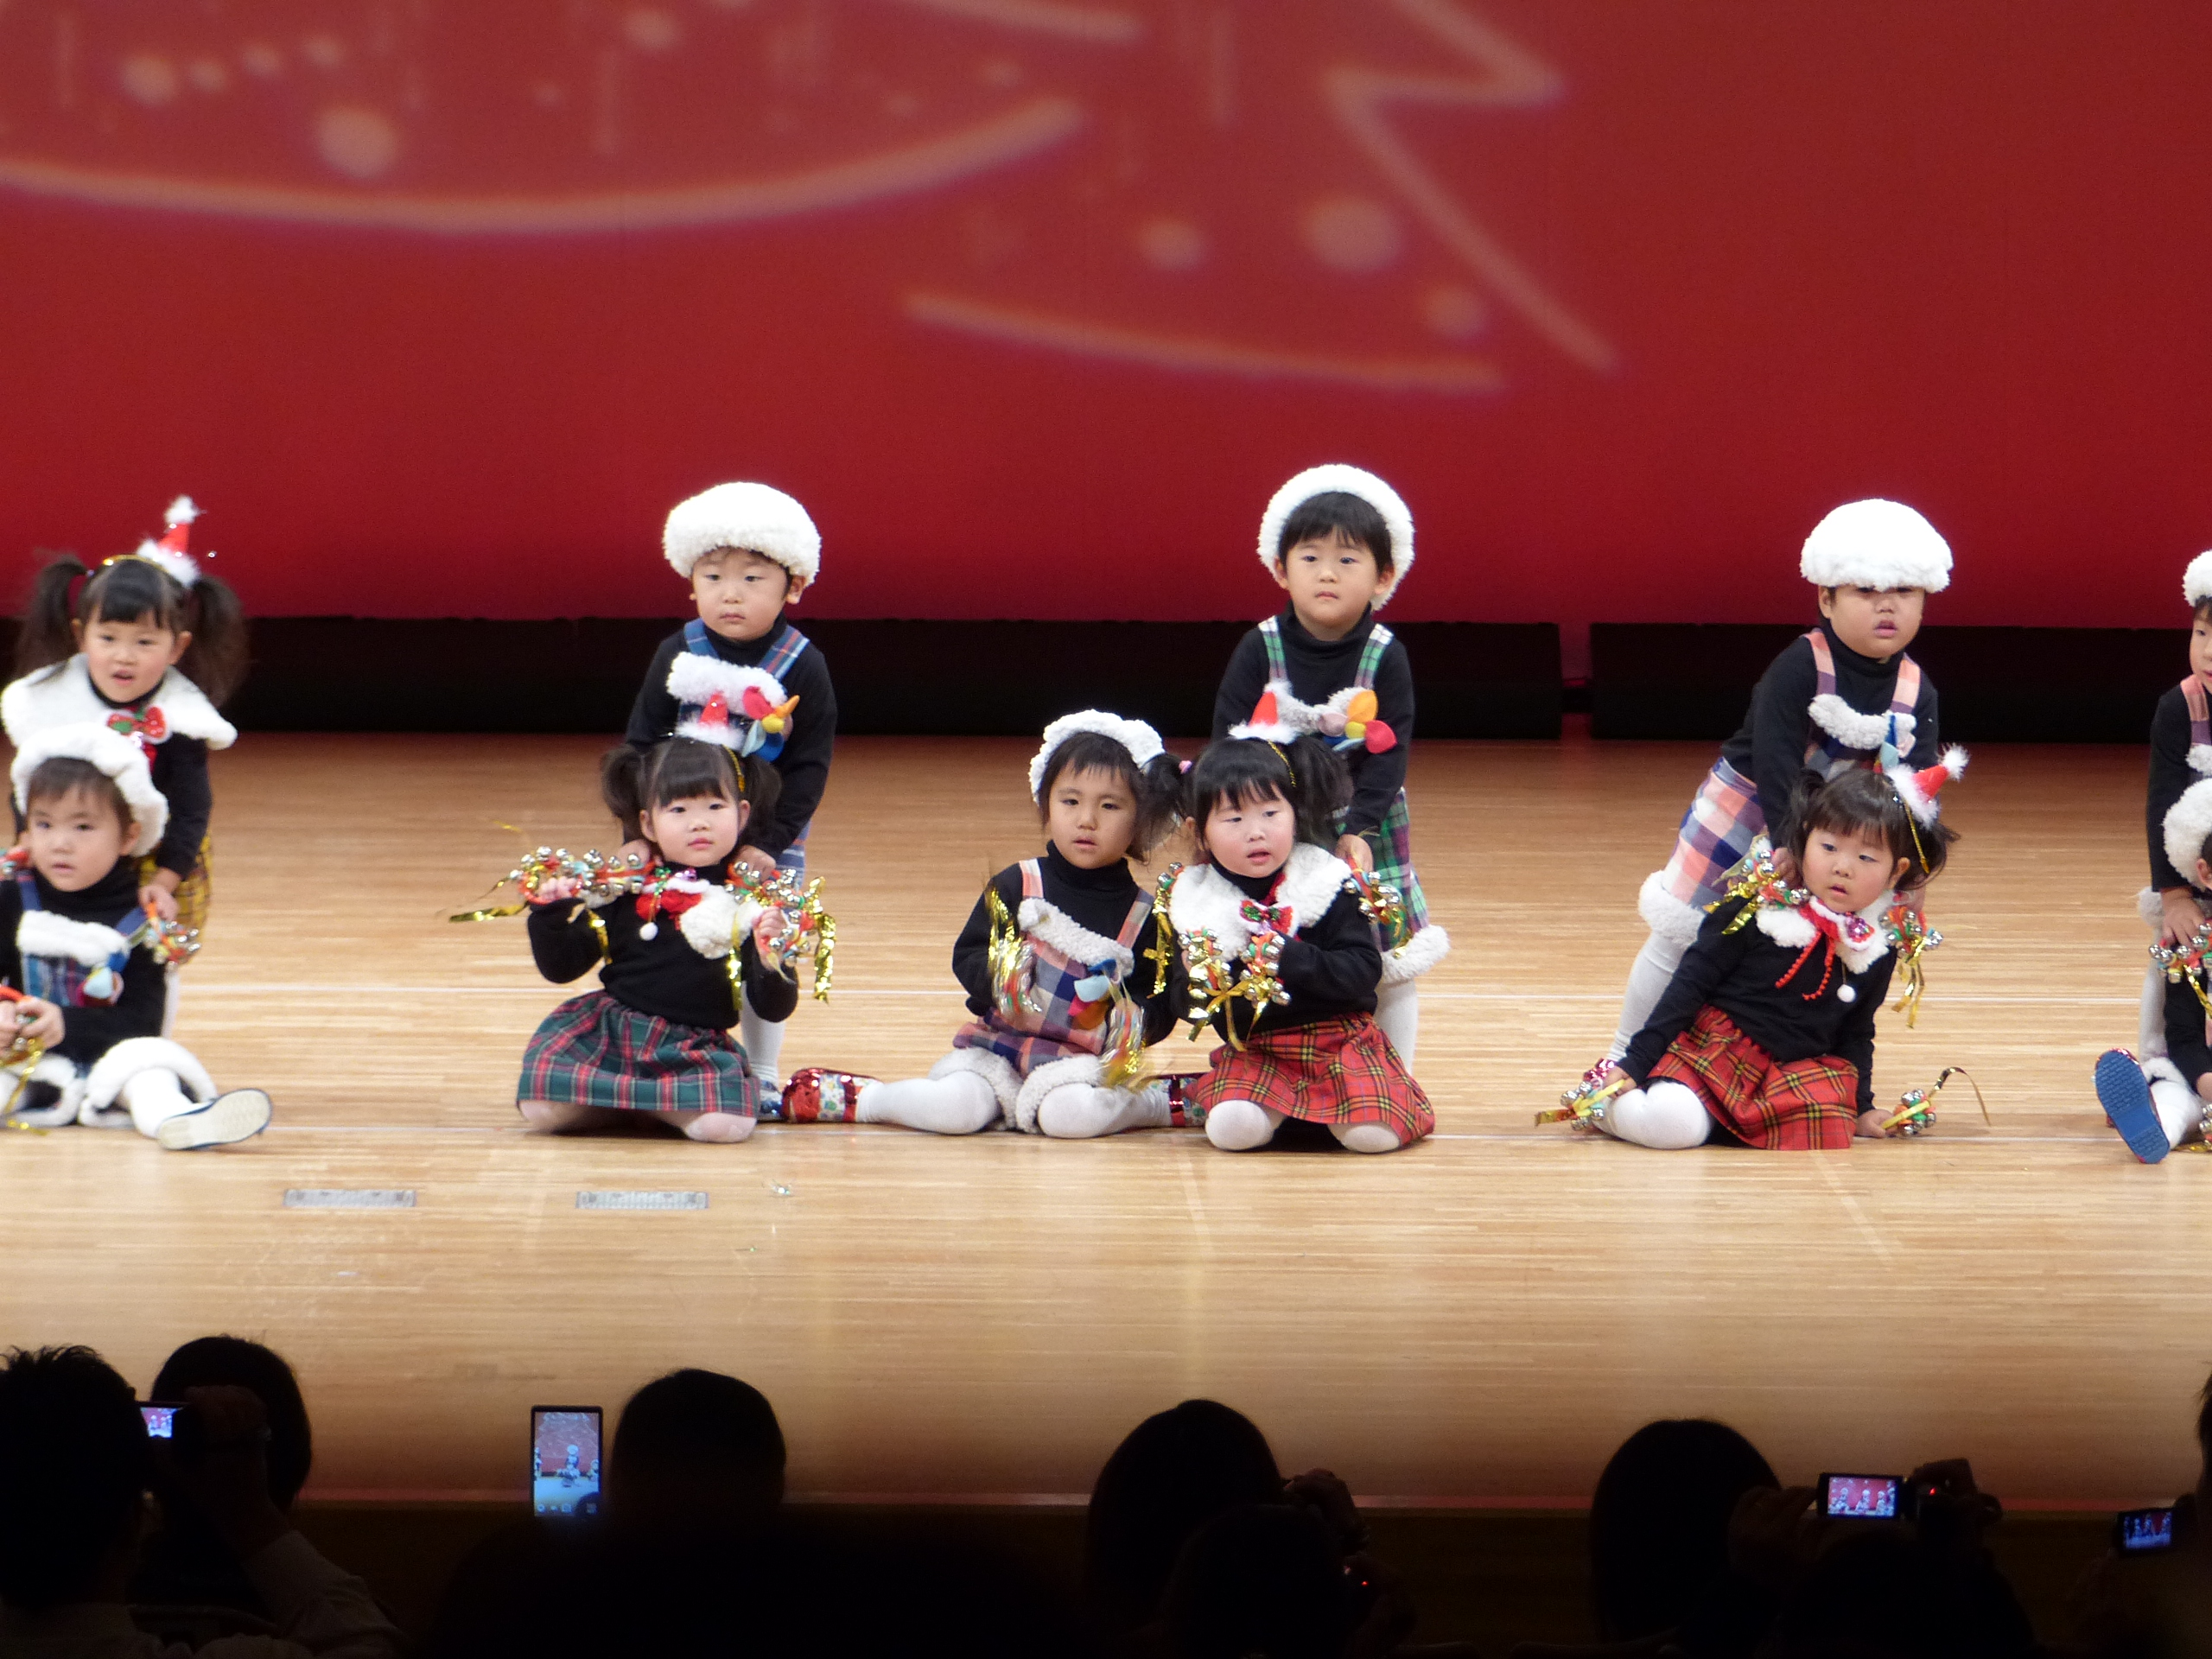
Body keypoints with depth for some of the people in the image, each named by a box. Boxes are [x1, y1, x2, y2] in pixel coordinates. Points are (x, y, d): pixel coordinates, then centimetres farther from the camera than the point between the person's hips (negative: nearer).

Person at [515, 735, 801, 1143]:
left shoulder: (749, 905, -2)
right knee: (543, 1110, -19)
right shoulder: (623, 892, 1)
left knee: (725, 1124, -28)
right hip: (610, 1028, 1)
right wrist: (550, 915, -11)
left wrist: (771, 955, -23)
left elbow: (775, 1009, -4)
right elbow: (559, 967, 7)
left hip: (698, 1048, -1)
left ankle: (650, 1101, 3)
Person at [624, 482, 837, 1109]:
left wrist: (766, 840, -16)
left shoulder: (802, 668, -10)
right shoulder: (676, 657, -5)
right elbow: (640, 746, -2)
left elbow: (809, 768, -9)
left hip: (769, 845, -1)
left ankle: (762, 1074, 20)